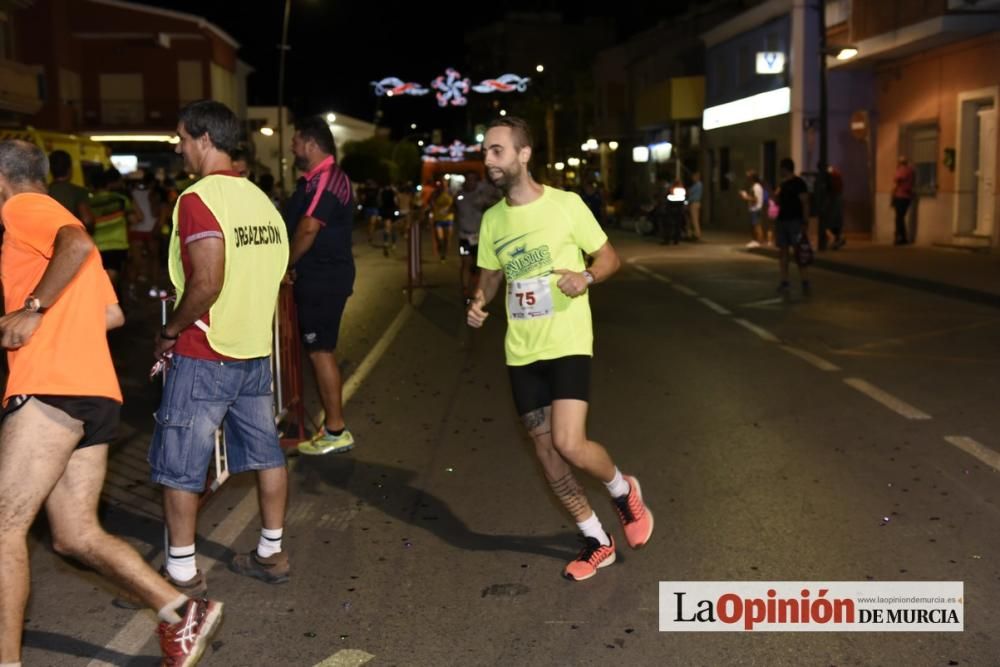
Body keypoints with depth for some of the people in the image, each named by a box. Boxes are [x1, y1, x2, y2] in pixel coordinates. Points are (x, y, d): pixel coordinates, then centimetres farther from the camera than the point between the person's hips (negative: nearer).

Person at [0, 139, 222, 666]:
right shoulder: (55, 223, 30)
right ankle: (184, 614, 5)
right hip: (92, 391, 9)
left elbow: (77, 245, -21)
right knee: (76, 536, 8)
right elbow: (112, 315, 25)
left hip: (52, 388, -9)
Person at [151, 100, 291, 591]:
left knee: (178, 464, 5)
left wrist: (170, 331, -11)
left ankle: (182, 571, 13)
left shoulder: (199, 199, -16)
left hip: (204, 354, -8)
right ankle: (271, 553, 24)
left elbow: (207, 282, -25)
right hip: (256, 349, 8)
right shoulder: (259, 198, 8)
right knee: (264, 452, 14)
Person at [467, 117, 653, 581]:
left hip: (568, 345, -5)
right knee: (545, 449, 9)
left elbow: (609, 258, 1)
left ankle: (624, 492, 17)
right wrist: (478, 304, -4)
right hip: (522, 352, 6)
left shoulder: (566, 204, -8)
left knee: (569, 443, -18)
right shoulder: (492, 219, 6)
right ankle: (596, 541, 26)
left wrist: (585, 277, -20)